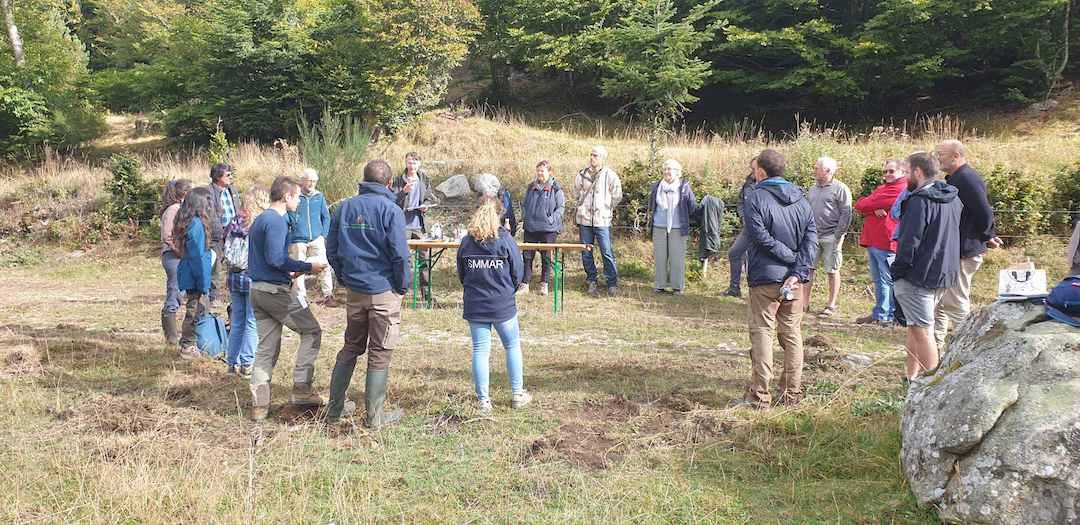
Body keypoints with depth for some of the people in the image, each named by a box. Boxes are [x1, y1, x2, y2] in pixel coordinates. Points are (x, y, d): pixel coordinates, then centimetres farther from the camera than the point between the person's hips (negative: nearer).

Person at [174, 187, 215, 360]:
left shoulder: (187, 222, 10)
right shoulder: (197, 225, -19)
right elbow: (198, 256, -19)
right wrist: (204, 284, -16)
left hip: (188, 274, 9)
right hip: (196, 277, -9)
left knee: (202, 308, 16)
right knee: (196, 311, 1)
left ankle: (188, 345, 23)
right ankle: (188, 348, 10)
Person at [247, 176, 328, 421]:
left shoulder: (259, 220, 18)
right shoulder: (277, 221, -13)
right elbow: (276, 258, -22)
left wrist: (289, 272, 20)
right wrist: (307, 268, -14)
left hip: (257, 289, 9)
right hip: (276, 290, -9)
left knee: (266, 348, 10)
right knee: (312, 332, 2)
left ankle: (259, 405, 10)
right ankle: (301, 389, -1)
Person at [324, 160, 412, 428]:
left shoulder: (345, 208, 5)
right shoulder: (391, 210, -12)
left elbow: (332, 250, 8)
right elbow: (400, 254, -15)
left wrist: (344, 278, 16)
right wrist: (403, 286, -3)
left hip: (354, 292, 5)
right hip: (384, 291, -5)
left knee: (350, 348, 18)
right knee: (380, 354, 4)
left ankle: (334, 409, 21)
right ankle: (375, 416, 11)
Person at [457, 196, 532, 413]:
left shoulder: (466, 242, -2)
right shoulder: (505, 239, -10)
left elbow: (461, 274, 6)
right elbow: (518, 273, -4)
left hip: (475, 305, 2)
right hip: (502, 305, -2)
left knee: (480, 350, 6)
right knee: (512, 346, 14)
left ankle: (483, 400, 8)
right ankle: (517, 395, 20)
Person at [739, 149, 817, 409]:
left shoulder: (756, 198, -8)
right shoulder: (801, 200, 9)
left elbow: (761, 237, -18)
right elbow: (811, 240, -1)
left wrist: (790, 258, -10)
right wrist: (798, 272, -10)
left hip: (765, 278, -5)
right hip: (795, 280, 5)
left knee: (762, 333, 1)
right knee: (792, 334, 12)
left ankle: (759, 395, 0)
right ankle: (792, 393, 17)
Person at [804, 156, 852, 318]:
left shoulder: (840, 189, -7)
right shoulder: (813, 188, 14)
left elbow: (846, 214, -10)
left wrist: (838, 236, -13)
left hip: (831, 237, -6)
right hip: (813, 236, 6)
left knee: (832, 271, 4)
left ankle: (831, 305, 12)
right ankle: (804, 302, 11)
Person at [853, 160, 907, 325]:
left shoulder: (899, 189, -8)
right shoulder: (881, 188, 22)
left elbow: (861, 205, -14)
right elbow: (859, 206, 6)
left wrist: (865, 205, 9)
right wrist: (874, 209, -12)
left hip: (886, 244, -9)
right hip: (872, 243, 9)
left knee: (889, 280, -5)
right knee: (878, 281, 15)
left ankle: (893, 315, 0)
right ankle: (880, 314, 22)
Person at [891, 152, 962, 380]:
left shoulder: (919, 201, -18)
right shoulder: (953, 199, 9)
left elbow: (909, 243, -20)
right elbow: (954, 236, 17)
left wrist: (896, 272, -11)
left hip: (918, 277, -9)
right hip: (945, 275, 9)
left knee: (922, 331, -4)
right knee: (917, 327, 19)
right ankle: (911, 376, 27)